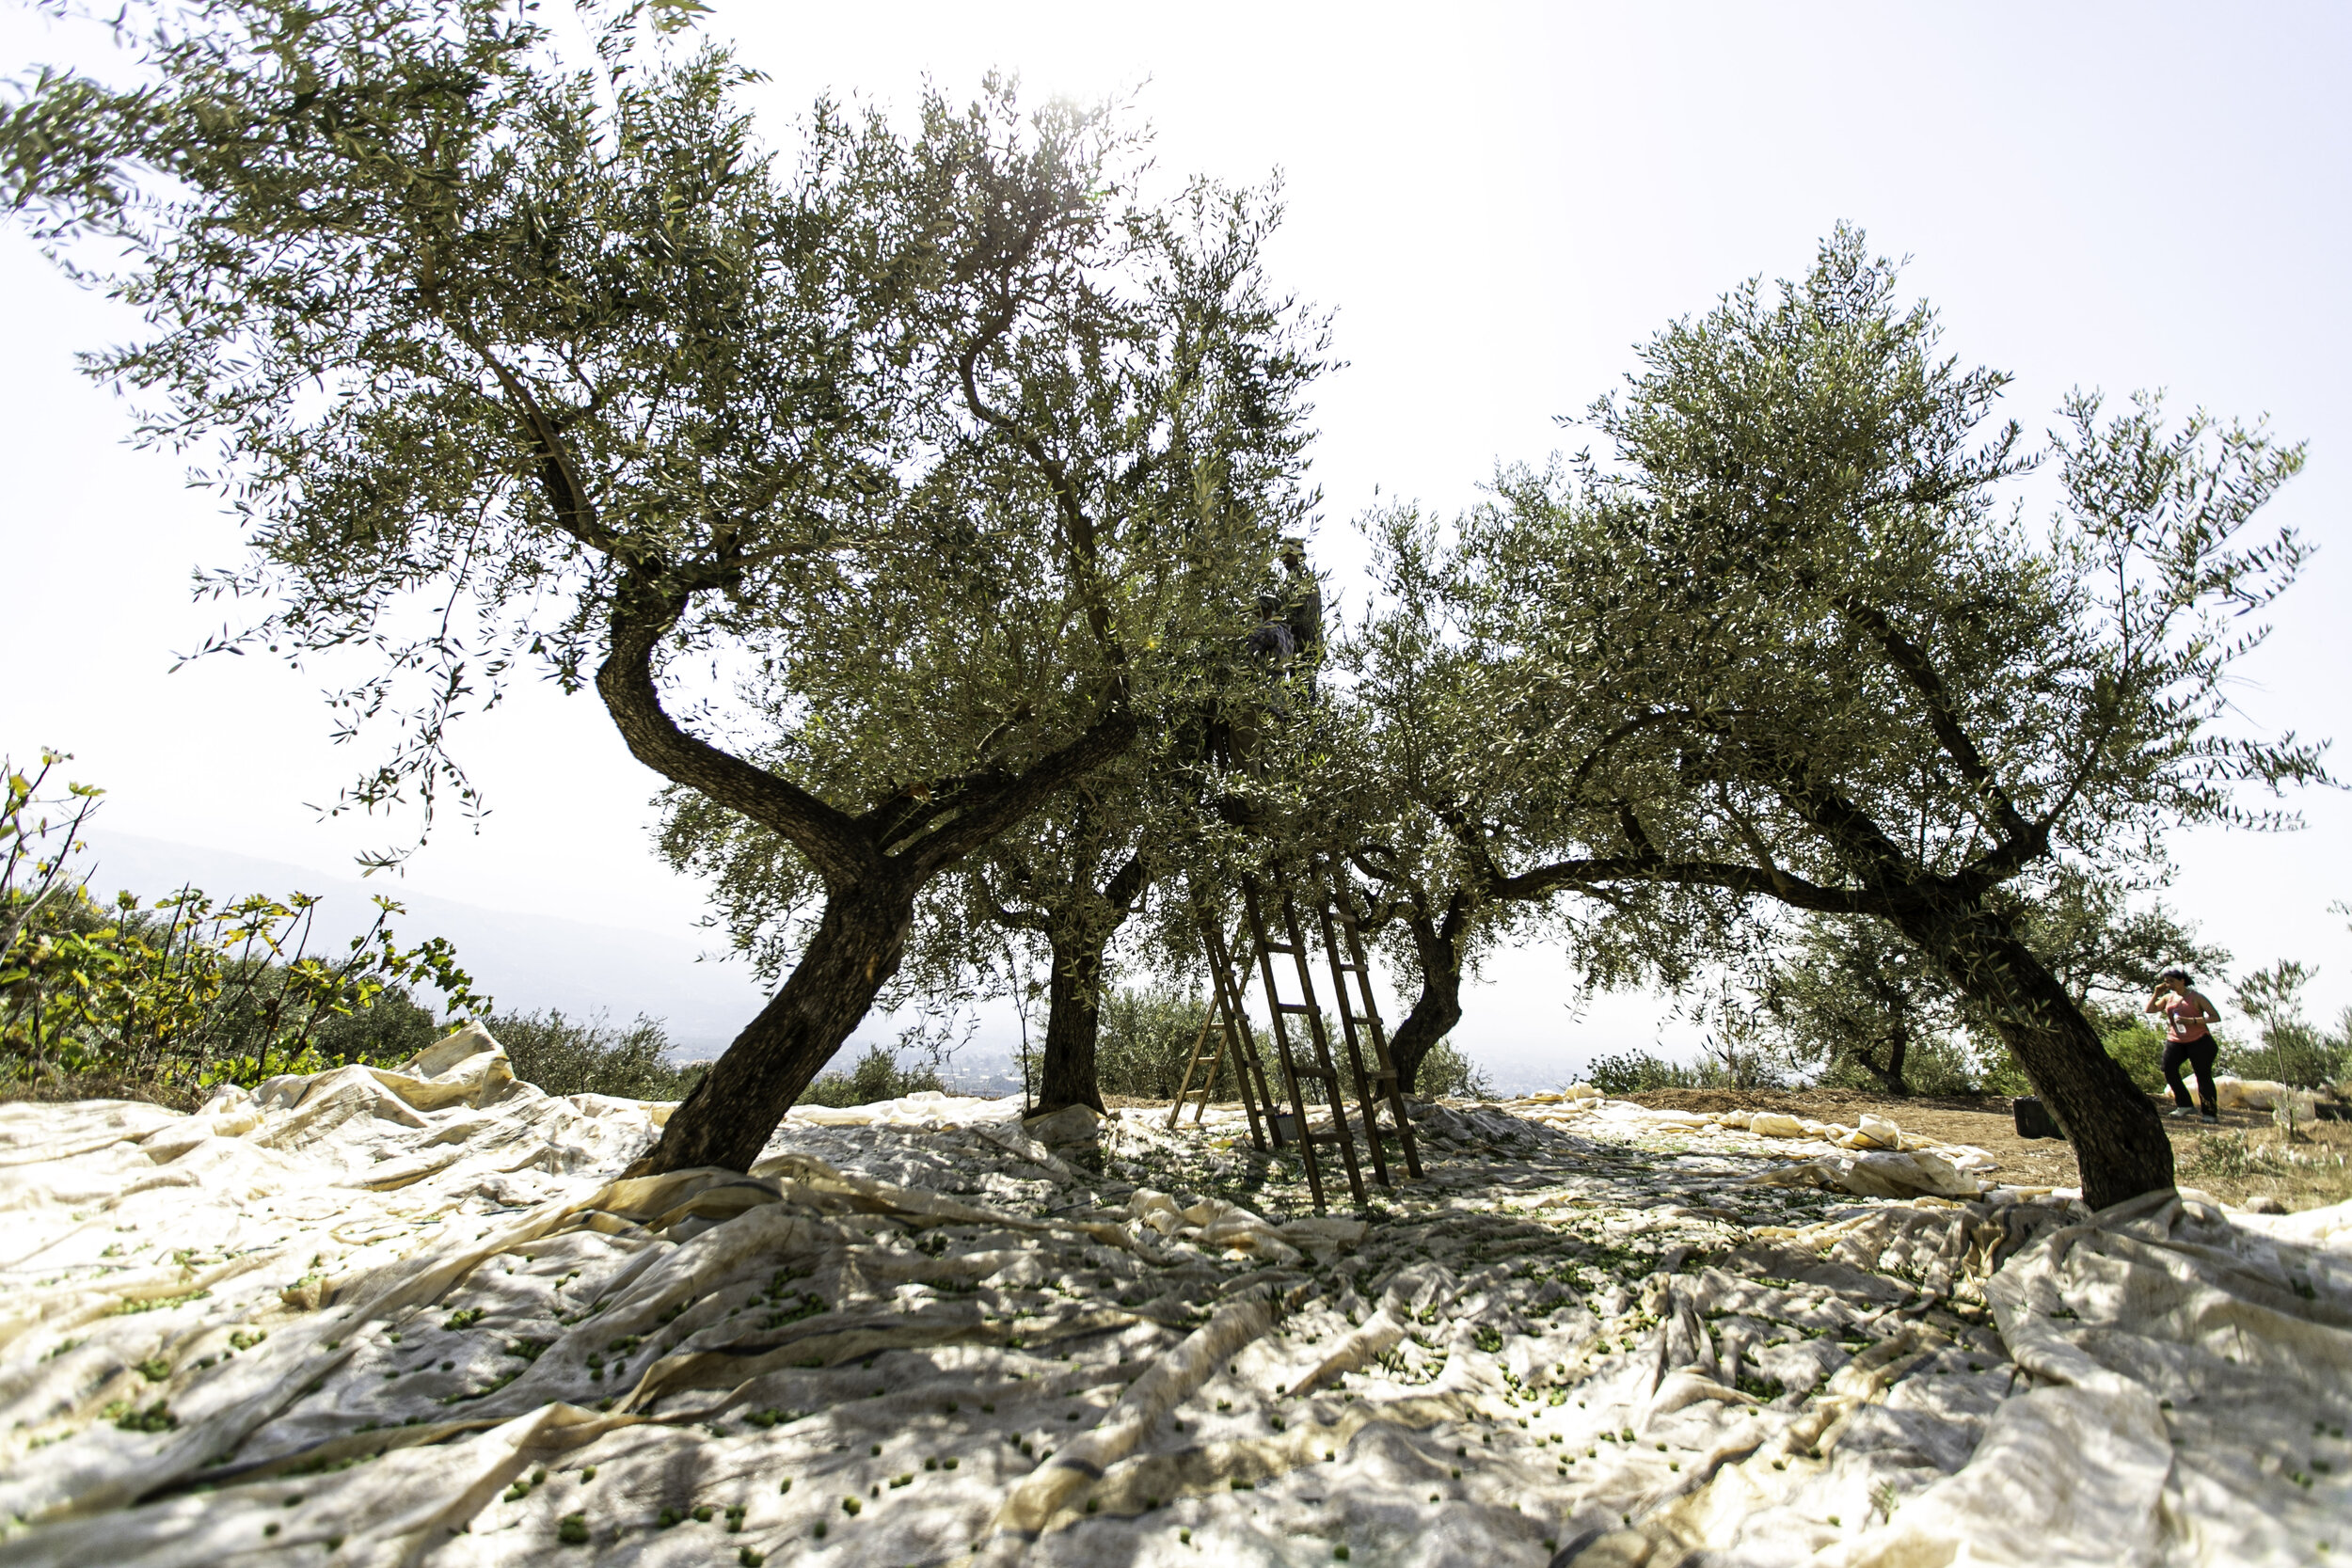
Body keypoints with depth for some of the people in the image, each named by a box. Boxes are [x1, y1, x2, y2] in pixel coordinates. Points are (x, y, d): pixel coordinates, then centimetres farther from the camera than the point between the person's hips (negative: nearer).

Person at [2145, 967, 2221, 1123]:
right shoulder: (2168, 998, 12)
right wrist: (2157, 994, 4)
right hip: (2175, 1041, 4)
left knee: (2203, 1075, -2)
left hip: (2198, 1040, -4)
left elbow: (2215, 1016, -10)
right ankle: (2183, 1105, -2)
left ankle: (2210, 1113, 6)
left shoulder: (2196, 997, -4)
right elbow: (2149, 1010, 15)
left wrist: (2191, 1020, -22)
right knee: (2168, 1069, -13)